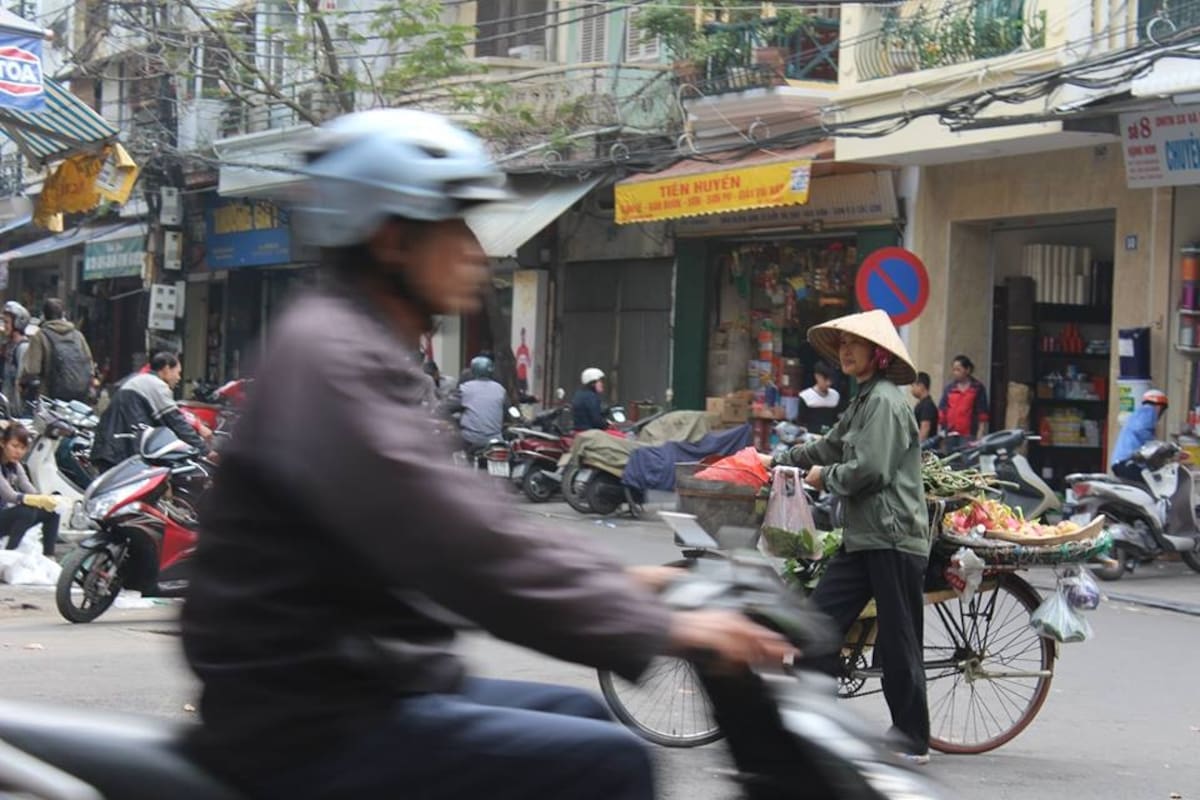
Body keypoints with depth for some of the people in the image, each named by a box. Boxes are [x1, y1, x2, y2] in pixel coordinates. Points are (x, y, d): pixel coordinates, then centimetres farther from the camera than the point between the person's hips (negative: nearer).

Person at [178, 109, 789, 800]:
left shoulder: (367, 352, 18)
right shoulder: (331, 356, -17)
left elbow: (473, 527, 21)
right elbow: (455, 547, -27)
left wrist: (618, 583, 11)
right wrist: (658, 627, -26)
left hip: (376, 684, 11)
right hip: (315, 725, -11)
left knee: (591, 716, 18)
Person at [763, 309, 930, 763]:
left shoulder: (885, 399, -12)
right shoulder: (864, 401, 19)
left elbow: (870, 470, -20)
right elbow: (829, 447, 31)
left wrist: (825, 477, -4)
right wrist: (776, 461, 31)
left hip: (893, 538, -10)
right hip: (864, 537, 10)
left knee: (897, 641, -3)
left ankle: (913, 741, 7)